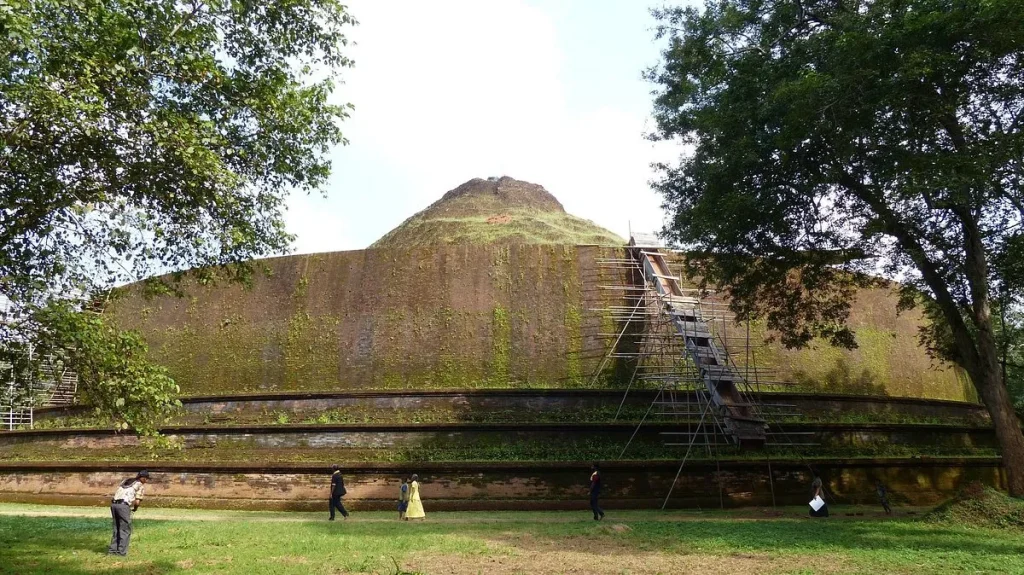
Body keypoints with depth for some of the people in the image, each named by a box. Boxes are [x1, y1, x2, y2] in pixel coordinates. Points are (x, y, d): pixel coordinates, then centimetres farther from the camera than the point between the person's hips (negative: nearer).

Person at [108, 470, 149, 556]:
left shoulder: (126, 481, 26)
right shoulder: (141, 485, 6)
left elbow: (117, 494, 19)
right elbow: (137, 501, -2)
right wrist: (135, 508, 20)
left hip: (114, 504, 6)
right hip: (123, 505, -6)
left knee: (117, 529, 19)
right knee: (126, 530, 6)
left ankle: (112, 550, 18)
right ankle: (121, 551, 3)